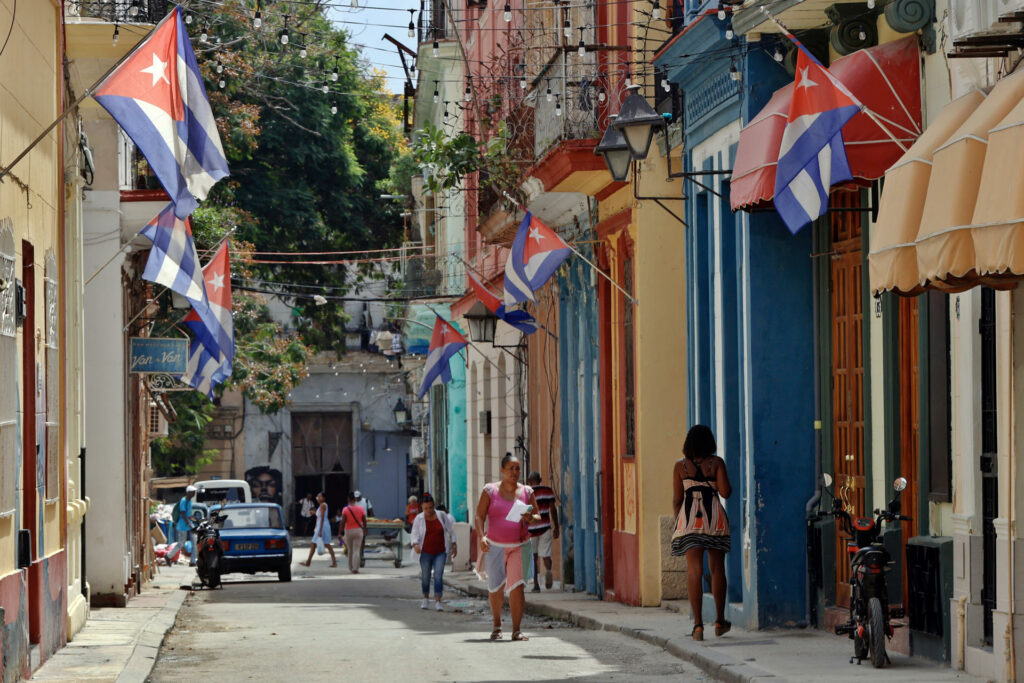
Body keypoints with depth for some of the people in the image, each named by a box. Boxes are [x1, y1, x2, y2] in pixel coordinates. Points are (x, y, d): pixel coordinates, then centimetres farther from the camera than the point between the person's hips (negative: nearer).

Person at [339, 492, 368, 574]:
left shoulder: (345, 509, -9)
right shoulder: (361, 509, -3)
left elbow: (343, 522, -14)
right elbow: (364, 521, 2)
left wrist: (340, 532, -7)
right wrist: (364, 530, 17)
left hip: (348, 531, 0)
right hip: (358, 530, 0)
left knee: (350, 550, 16)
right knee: (357, 550, -3)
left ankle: (351, 568, 26)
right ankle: (355, 568, -13)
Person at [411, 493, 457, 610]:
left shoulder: (441, 516, -1)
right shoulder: (419, 519, -4)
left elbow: (450, 530, 8)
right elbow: (415, 534, -6)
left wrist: (453, 544, 6)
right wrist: (415, 544, -25)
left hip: (440, 552, 0)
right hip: (426, 552, 0)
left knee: (438, 575, -12)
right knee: (425, 576, 8)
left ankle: (437, 602, -14)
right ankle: (426, 599, 30)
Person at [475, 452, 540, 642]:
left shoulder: (527, 492, 7)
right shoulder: (490, 491, 1)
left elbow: (538, 517, 12)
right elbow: (480, 516, -3)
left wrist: (531, 518, -12)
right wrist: (481, 537, -19)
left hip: (518, 546, 0)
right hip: (494, 546, 0)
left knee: (517, 587, -13)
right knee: (495, 588, 5)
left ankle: (516, 630, -12)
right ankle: (497, 625, 27)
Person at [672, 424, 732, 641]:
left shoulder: (680, 465, 3)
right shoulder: (716, 463, 0)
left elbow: (677, 498, 4)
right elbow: (725, 492, -7)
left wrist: (678, 521, 17)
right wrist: (726, 484, 16)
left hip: (689, 518, 0)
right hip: (715, 517, 0)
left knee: (694, 571, -6)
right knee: (717, 569, 14)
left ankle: (698, 624, -16)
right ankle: (720, 621, 23)